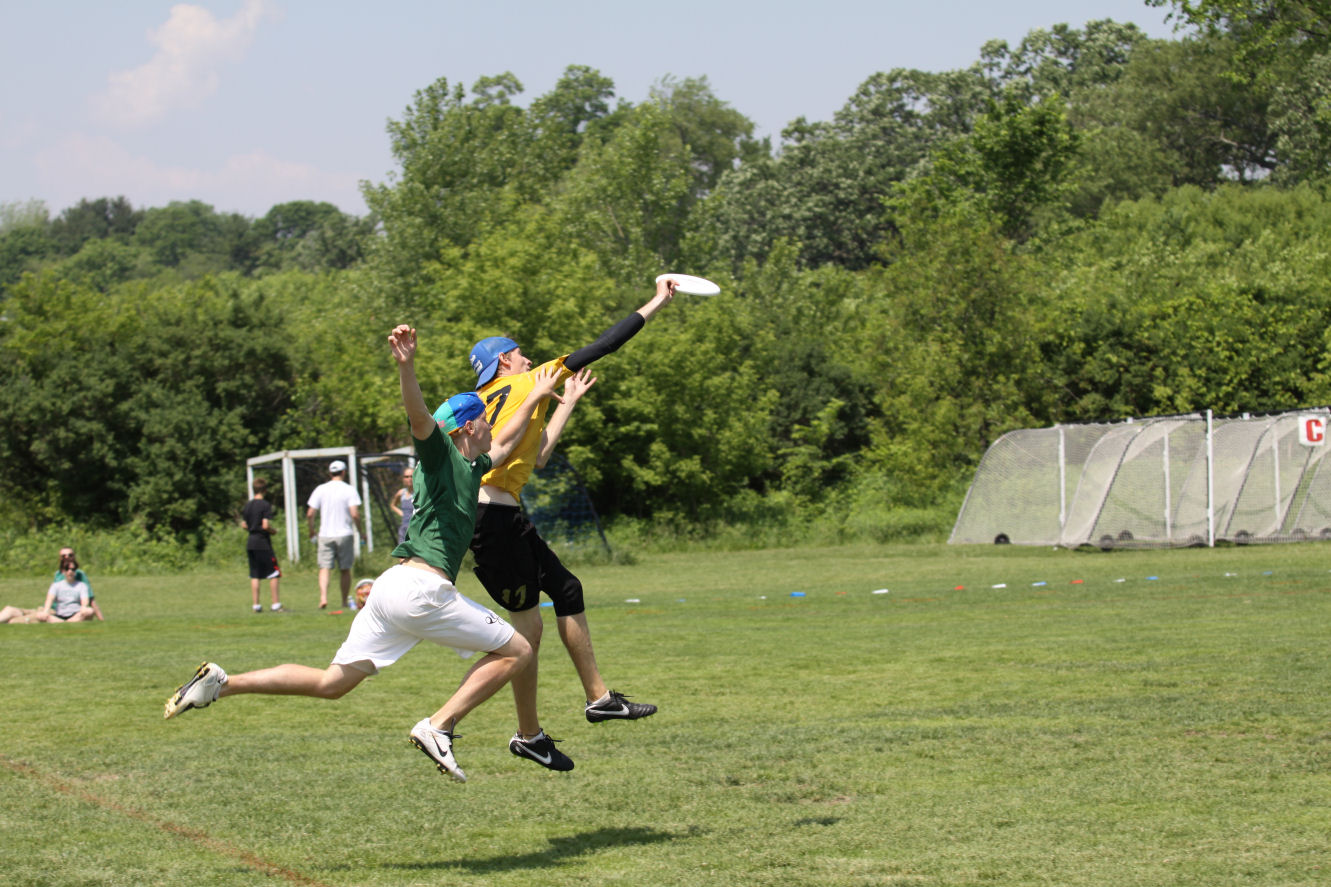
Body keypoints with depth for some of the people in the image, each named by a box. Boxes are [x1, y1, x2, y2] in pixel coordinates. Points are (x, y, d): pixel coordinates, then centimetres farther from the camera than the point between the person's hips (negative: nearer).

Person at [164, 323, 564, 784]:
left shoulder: (473, 467, 23)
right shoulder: (440, 454, -1)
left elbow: (504, 444, 43)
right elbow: (418, 415, -22)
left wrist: (535, 397, 49)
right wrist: (405, 365, -40)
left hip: (390, 589, 9)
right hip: (421, 586, -9)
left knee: (331, 683, 8)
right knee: (516, 650, -1)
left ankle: (223, 683, 1)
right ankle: (439, 726, -13)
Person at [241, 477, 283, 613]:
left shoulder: (247, 505, 9)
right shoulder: (265, 505, -11)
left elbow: (244, 525, 12)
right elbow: (265, 525, -18)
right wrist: (274, 530, 0)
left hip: (250, 542, 7)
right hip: (263, 543, -7)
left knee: (254, 576, 7)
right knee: (274, 574, 0)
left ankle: (256, 604, 5)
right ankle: (276, 604, -4)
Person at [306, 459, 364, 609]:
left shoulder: (320, 489, 2)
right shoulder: (349, 490, -4)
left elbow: (310, 514, 0)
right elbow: (355, 514, -13)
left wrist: (311, 530, 16)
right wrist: (360, 531, 2)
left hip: (325, 535, 1)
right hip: (345, 535, -1)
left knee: (324, 568, 0)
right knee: (345, 569, 10)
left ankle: (323, 597, -20)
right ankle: (344, 601, 14)